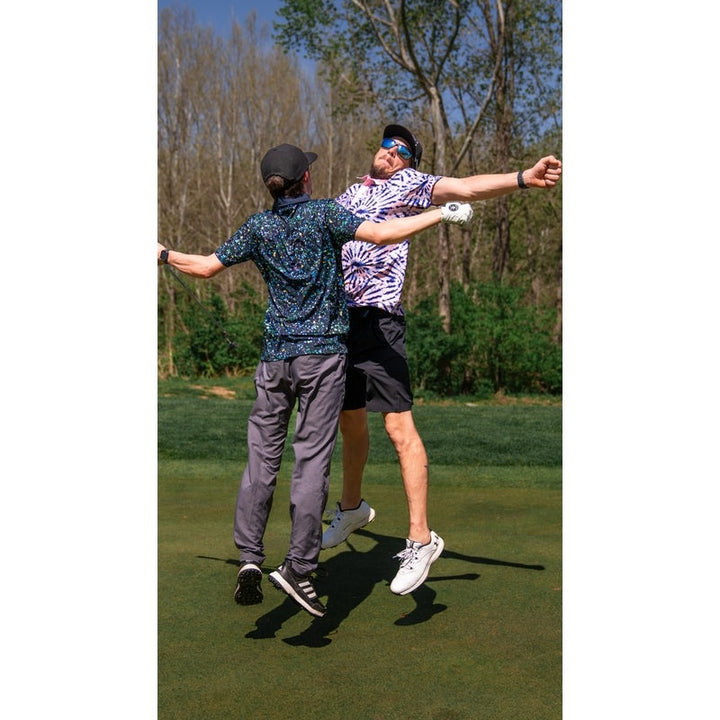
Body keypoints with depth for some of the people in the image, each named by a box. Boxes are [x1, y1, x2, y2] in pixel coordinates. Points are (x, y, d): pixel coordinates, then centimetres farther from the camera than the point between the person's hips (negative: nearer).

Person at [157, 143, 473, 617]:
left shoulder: (258, 227, 7)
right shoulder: (324, 214, -2)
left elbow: (206, 267, 13)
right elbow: (380, 234, -15)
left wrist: (163, 254, 31)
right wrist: (442, 213, -8)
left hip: (275, 356, 3)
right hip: (323, 354, -3)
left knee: (262, 456, 9)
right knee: (313, 458, -2)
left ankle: (249, 557, 3)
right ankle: (298, 567, -4)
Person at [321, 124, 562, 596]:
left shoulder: (408, 183, 5)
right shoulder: (349, 195, 23)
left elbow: (465, 188, -11)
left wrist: (522, 179, -25)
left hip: (377, 321, -6)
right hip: (337, 318, 6)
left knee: (399, 426, -13)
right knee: (351, 423, 17)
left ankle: (421, 538, -8)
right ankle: (352, 508, 37)